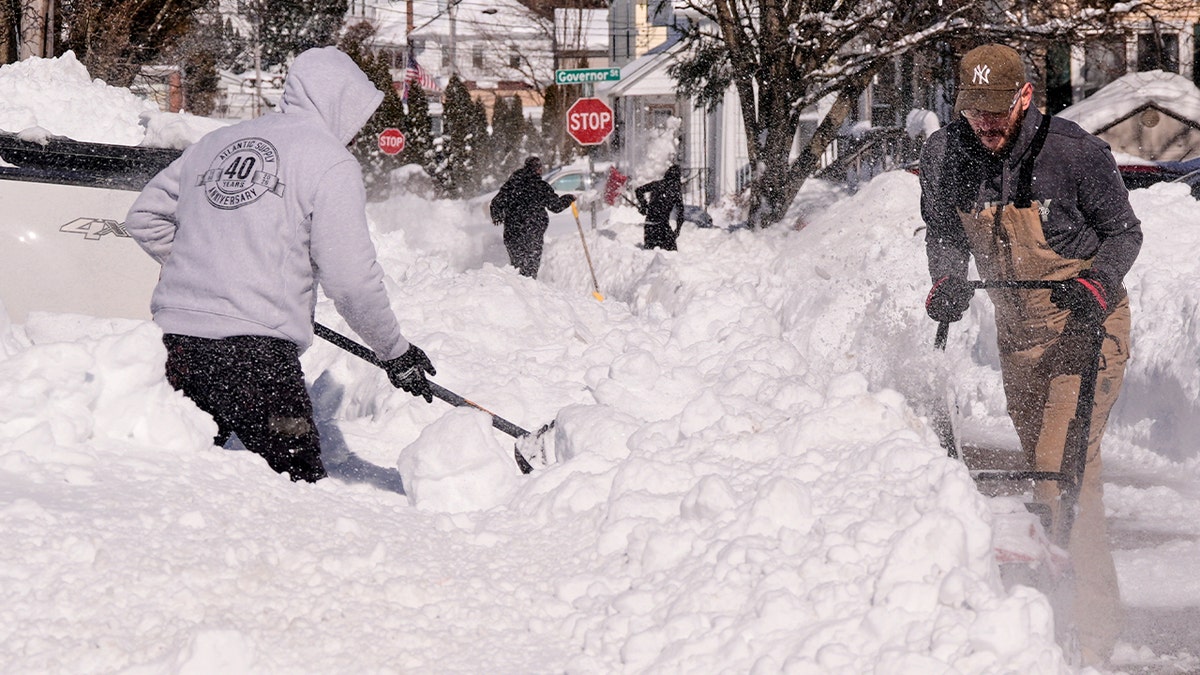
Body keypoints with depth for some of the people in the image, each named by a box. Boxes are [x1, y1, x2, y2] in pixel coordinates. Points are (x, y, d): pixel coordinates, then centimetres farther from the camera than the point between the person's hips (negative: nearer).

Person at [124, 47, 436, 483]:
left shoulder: (215, 143, 18)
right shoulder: (331, 162, -1)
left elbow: (144, 218, 23)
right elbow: (350, 278, -6)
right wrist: (396, 352, 6)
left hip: (175, 334, 6)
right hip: (254, 347, -6)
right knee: (298, 482, -4)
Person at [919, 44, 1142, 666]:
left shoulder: (1072, 152, -19)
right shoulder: (944, 156, -7)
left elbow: (1123, 231, -6)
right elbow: (944, 232, 11)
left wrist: (1097, 283, -24)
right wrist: (948, 280, -8)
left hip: (1084, 321, -5)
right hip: (1017, 328, 6)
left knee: (1064, 466, -17)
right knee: (1040, 465, 11)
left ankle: (1092, 635, -17)